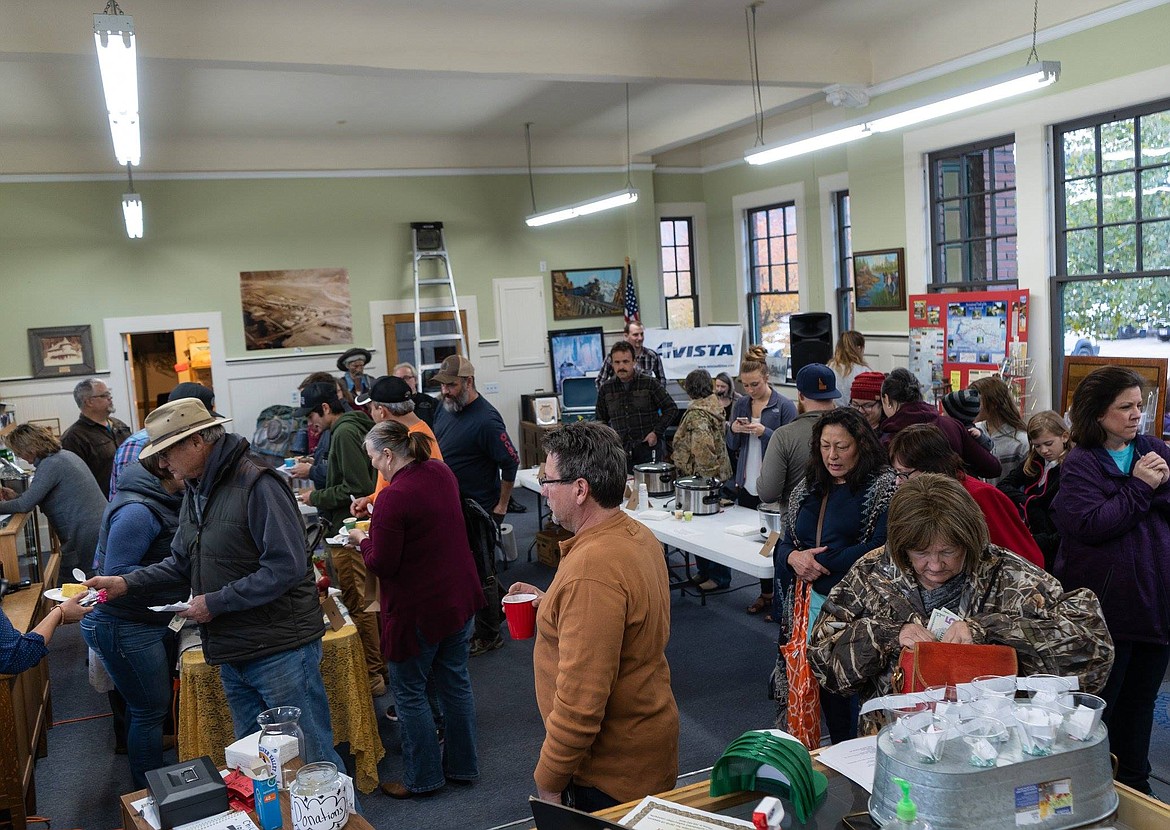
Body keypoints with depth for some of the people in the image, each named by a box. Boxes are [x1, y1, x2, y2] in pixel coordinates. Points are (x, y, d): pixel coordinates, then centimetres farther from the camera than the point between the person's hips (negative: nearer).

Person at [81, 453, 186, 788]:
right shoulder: (137, 510, -27)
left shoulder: (164, 500, 4)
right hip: (126, 628, -10)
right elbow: (117, 574, -27)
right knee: (150, 710, 2)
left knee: (149, 706, 22)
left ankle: (151, 786, 39)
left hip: (155, 621, 10)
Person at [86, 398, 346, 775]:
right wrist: (126, 583, 7)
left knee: (310, 757, 0)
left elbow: (287, 566, -23)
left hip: (280, 648, -9)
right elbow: (183, 563, 21)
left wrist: (215, 603, -18)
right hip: (232, 653, 9)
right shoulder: (196, 492, 13)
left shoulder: (256, 485, -17)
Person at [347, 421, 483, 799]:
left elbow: (382, 565, -20)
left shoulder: (392, 500, -25)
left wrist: (363, 540, -1)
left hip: (419, 610, -8)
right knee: (455, 680, 18)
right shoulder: (441, 471, 1)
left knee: (409, 691, 9)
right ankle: (462, 765, 31)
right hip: (460, 597, 8)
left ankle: (422, 777, 22)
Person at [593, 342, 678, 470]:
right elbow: (601, 419, 20)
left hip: (649, 446, -2)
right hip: (622, 450, 2)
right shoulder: (606, 389, 8)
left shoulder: (649, 383, -1)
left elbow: (672, 409, 3)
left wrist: (657, 432, -6)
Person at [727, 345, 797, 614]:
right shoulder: (741, 405, 9)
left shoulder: (784, 406, -7)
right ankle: (766, 592, 22)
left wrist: (765, 432, -21)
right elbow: (732, 447, 14)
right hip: (746, 483, 5)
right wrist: (734, 431, -6)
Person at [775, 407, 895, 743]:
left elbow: (880, 548, -14)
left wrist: (820, 563, -13)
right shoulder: (808, 488, 14)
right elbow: (784, 545, 17)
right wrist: (793, 557, -7)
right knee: (824, 685, 12)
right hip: (813, 602, 6)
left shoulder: (881, 486, -4)